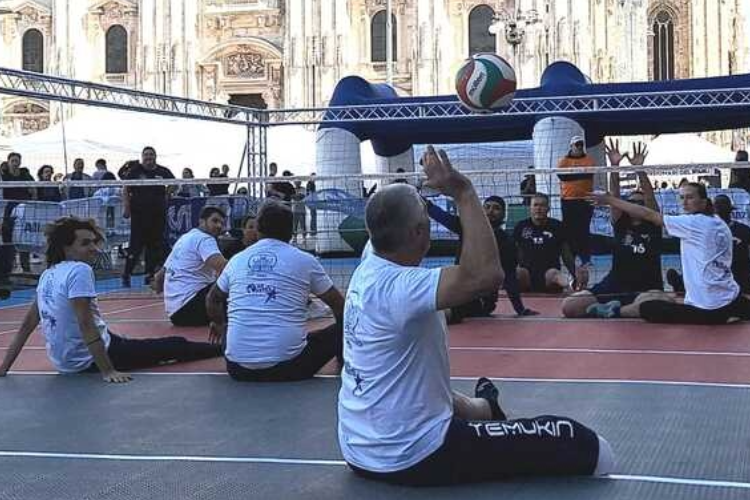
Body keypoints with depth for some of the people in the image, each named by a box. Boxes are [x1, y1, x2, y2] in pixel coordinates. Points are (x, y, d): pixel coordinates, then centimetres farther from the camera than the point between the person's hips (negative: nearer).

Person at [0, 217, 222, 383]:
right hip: (88, 360, -9)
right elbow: (85, 325, -26)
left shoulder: (47, 275, 7)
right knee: (172, 346, 3)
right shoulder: (79, 271, -20)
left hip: (63, 360, 9)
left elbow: (26, 325, 9)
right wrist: (108, 371, -26)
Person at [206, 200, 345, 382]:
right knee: (338, 332, 15)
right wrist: (343, 328, 32)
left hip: (239, 370, 3)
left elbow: (213, 299, 28)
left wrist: (220, 324, 47)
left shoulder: (236, 260, 11)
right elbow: (339, 305, 12)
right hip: (289, 367, -3)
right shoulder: (305, 260, 3)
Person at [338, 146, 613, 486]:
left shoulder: (368, 268, -1)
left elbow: (387, 222, 20)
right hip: (410, 458, -9)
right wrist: (463, 191, -31)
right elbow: (486, 274, -40)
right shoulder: (398, 286, -27)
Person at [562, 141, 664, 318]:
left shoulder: (653, 225, 3)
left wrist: (639, 168, -26)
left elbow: (650, 197, -12)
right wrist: (614, 167, -20)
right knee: (569, 306, -16)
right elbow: (614, 196, -5)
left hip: (646, 288, -2)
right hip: (613, 287, 2)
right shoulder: (620, 224, 7)